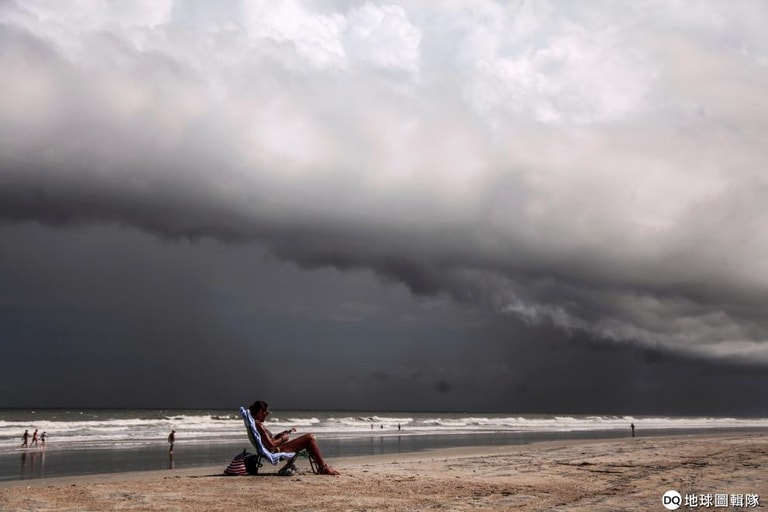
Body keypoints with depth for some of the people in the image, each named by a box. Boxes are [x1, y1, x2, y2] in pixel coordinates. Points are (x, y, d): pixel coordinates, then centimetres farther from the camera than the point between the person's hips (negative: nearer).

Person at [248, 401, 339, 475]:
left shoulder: (256, 424, 13)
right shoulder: (259, 425, -19)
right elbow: (271, 445, -23)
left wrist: (281, 434, 12)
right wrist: (282, 439, -7)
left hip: (277, 450, 11)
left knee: (310, 437, 15)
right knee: (310, 438, -11)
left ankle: (323, 466, 15)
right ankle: (324, 468, -6)